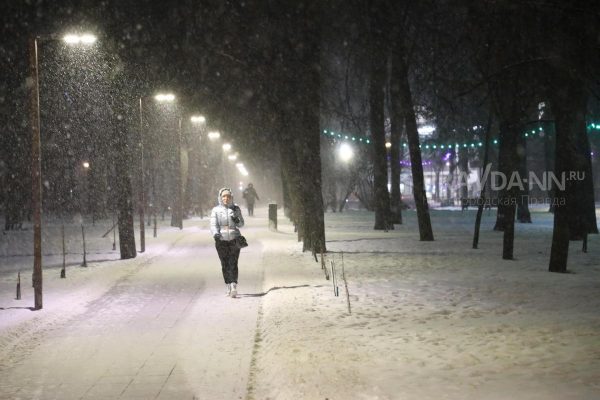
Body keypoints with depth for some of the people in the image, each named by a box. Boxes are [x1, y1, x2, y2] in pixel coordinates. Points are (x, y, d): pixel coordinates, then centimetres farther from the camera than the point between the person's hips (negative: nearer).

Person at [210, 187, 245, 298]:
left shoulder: (236, 209, 10)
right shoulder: (216, 210, 7)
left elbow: (242, 224, 12)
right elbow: (213, 224, -2)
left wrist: (237, 221, -11)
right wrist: (215, 233, -22)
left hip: (234, 239, 0)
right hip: (221, 240, 1)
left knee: (233, 264, -12)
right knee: (225, 265, 1)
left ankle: (234, 286, -21)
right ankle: (228, 287, 10)